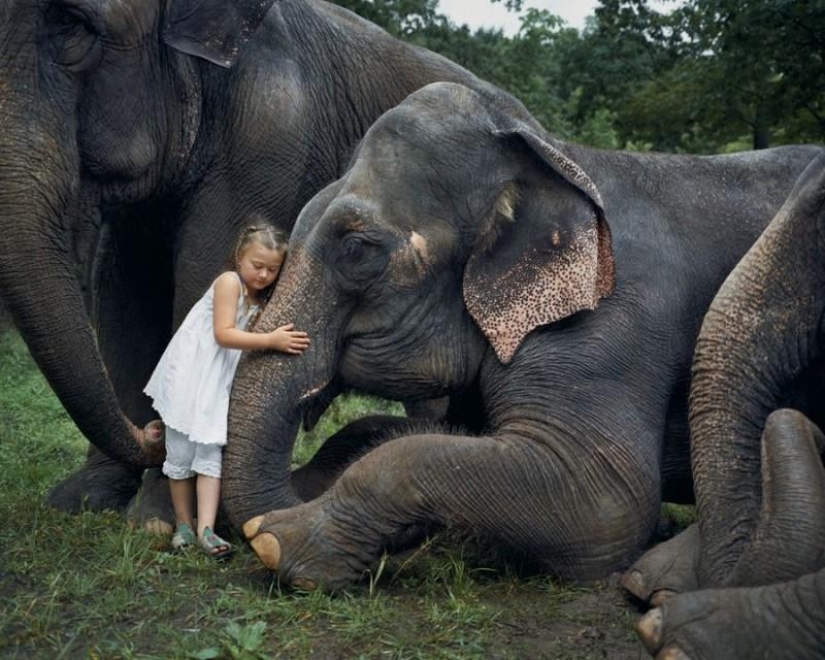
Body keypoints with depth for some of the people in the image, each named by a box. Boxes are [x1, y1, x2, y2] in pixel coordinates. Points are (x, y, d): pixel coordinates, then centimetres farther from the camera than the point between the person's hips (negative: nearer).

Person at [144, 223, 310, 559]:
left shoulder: (261, 300, 10)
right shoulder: (229, 282, -13)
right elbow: (223, 334, -22)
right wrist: (270, 340, -27)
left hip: (217, 386, 6)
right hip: (188, 376, -6)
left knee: (211, 452, -3)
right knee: (182, 453, 3)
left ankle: (206, 529, -8)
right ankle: (183, 524, 15)